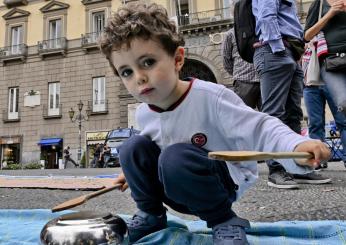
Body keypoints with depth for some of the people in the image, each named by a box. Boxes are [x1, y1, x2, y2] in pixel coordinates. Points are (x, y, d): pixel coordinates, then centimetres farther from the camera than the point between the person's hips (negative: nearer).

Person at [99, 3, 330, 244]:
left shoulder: (210, 97, -26)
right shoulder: (143, 114, -4)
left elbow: (260, 129, -26)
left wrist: (297, 146, -44)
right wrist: (136, 171, 25)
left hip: (225, 181, -5)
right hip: (177, 190, 6)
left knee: (175, 157, -35)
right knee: (133, 148, -15)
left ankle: (225, 221, -12)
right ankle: (151, 214, 6)